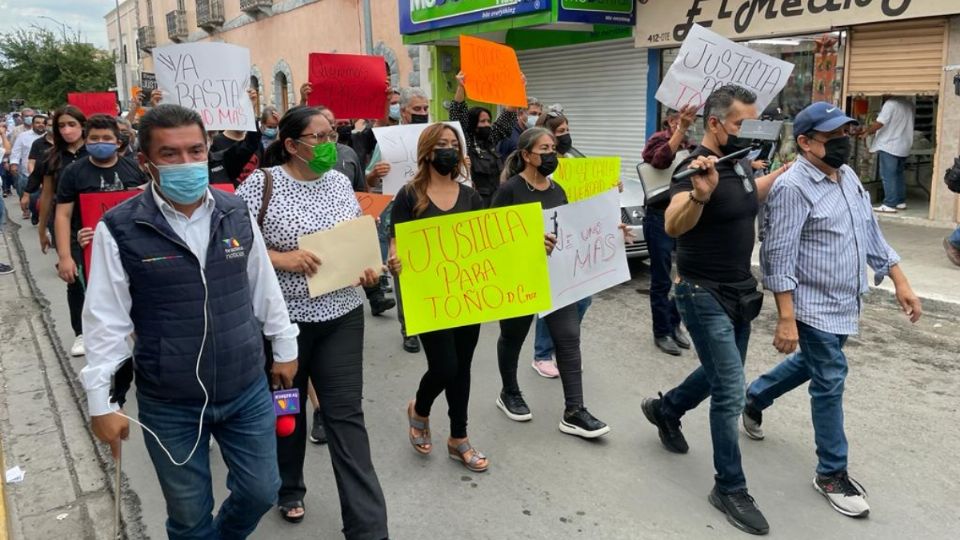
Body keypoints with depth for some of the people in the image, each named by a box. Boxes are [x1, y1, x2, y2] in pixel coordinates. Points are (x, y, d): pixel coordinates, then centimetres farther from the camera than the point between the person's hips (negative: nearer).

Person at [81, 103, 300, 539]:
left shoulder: (236, 213, -2)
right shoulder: (119, 229, -12)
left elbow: (264, 288, 7)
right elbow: (106, 320, -9)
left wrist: (284, 348, 13)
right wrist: (101, 400, -8)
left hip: (247, 392, 3)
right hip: (168, 405, -2)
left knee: (260, 492, 17)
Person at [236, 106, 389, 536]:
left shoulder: (339, 182, 5)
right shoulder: (262, 184, -9)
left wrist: (369, 269, -5)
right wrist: (281, 259, -23)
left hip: (342, 316, 3)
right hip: (282, 318, -2)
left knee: (346, 415, 2)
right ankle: (289, 489, 43)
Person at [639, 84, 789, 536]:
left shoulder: (738, 162, 5)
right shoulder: (695, 168, -21)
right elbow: (673, 226, -37)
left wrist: (784, 171, 18)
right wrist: (700, 194, -54)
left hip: (740, 292, 9)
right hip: (705, 296, -9)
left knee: (721, 374, 22)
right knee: (731, 391, -7)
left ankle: (665, 409, 47)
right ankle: (730, 489, 8)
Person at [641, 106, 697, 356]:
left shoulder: (688, 145, 13)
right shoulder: (658, 140, -6)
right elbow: (660, 160, -29)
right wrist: (679, 130, -35)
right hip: (660, 217, -6)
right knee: (661, 280, 3)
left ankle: (674, 323, 26)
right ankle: (662, 333, 14)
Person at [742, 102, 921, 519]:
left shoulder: (848, 176, 7)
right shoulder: (793, 188, -20)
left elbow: (871, 233, 14)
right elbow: (779, 259, -22)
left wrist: (900, 282, 10)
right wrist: (786, 319, -24)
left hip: (843, 303, 9)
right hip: (815, 306, -9)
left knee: (811, 363, 24)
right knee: (830, 383, 1)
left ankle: (754, 398, 47)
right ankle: (831, 474, 17)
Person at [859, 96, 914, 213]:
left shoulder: (890, 104, -14)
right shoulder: (908, 103, 11)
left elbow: (879, 124, -18)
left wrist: (867, 132, 0)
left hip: (889, 146, -9)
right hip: (903, 146, 9)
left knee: (888, 176, -7)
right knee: (898, 174, 17)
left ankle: (889, 205, -9)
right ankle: (901, 202, 21)